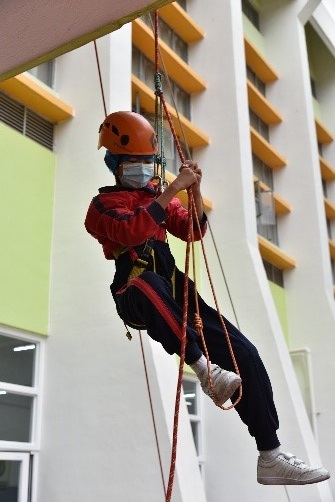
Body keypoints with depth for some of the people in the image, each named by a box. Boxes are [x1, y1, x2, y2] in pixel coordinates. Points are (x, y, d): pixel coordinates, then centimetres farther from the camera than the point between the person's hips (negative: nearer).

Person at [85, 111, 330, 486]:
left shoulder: (156, 197, 22)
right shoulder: (103, 205, 3)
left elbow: (194, 231, 11)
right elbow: (132, 231, -20)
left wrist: (194, 190, -3)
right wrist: (173, 188, -19)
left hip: (174, 295, 6)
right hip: (136, 300, -6)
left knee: (245, 354, -6)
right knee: (145, 278, -44)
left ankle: (271, 458, 1)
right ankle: (203, 368, -39)